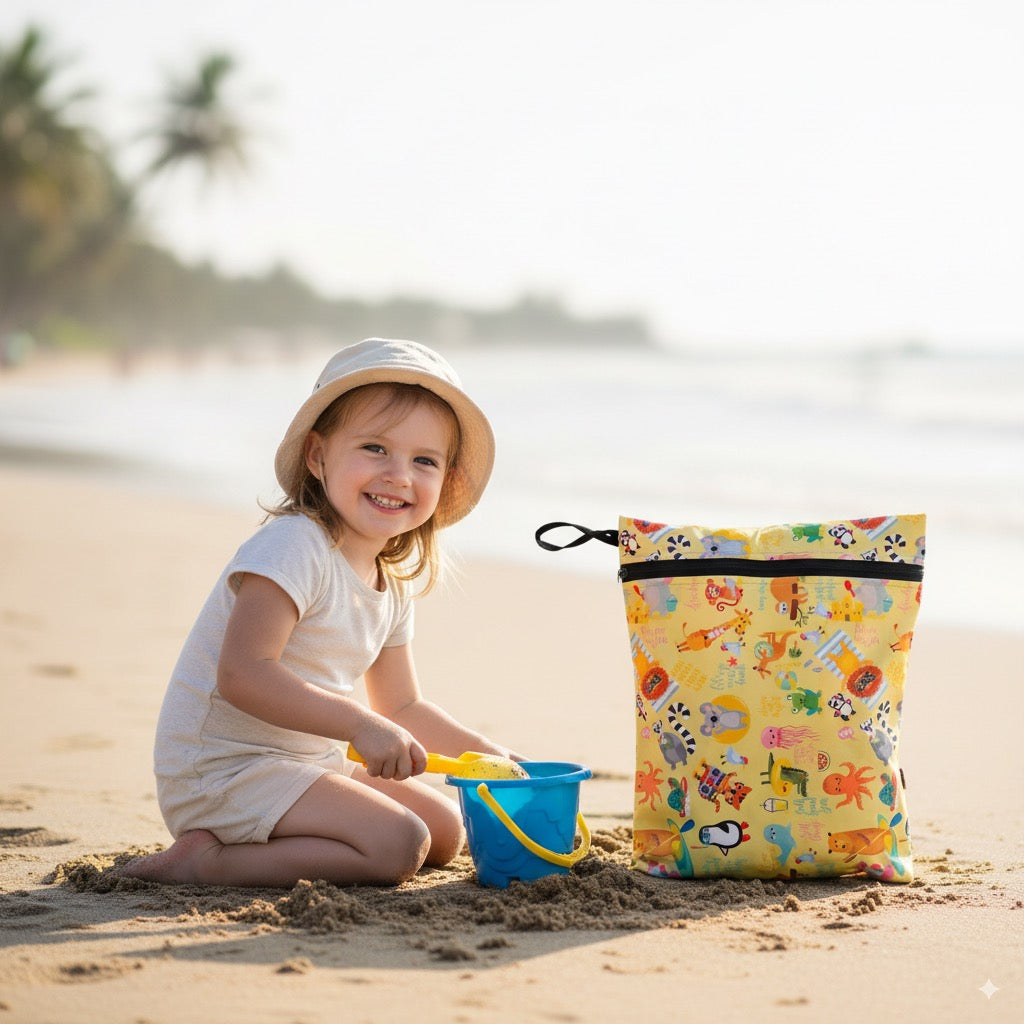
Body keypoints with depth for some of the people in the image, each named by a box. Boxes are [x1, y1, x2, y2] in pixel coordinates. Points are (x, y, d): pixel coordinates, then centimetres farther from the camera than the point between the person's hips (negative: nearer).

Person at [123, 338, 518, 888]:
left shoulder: (393, 584, 10)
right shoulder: (293, 546, -18)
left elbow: (401, 707, 22)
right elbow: (241, 674, -29)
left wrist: (482, 751, 10)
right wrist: (360, 725, -32)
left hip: (304, 761, 10)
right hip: (222, 769, -10)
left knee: (446, 829, 13)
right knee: (399, 844, -21)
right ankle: (206, 860, -16)